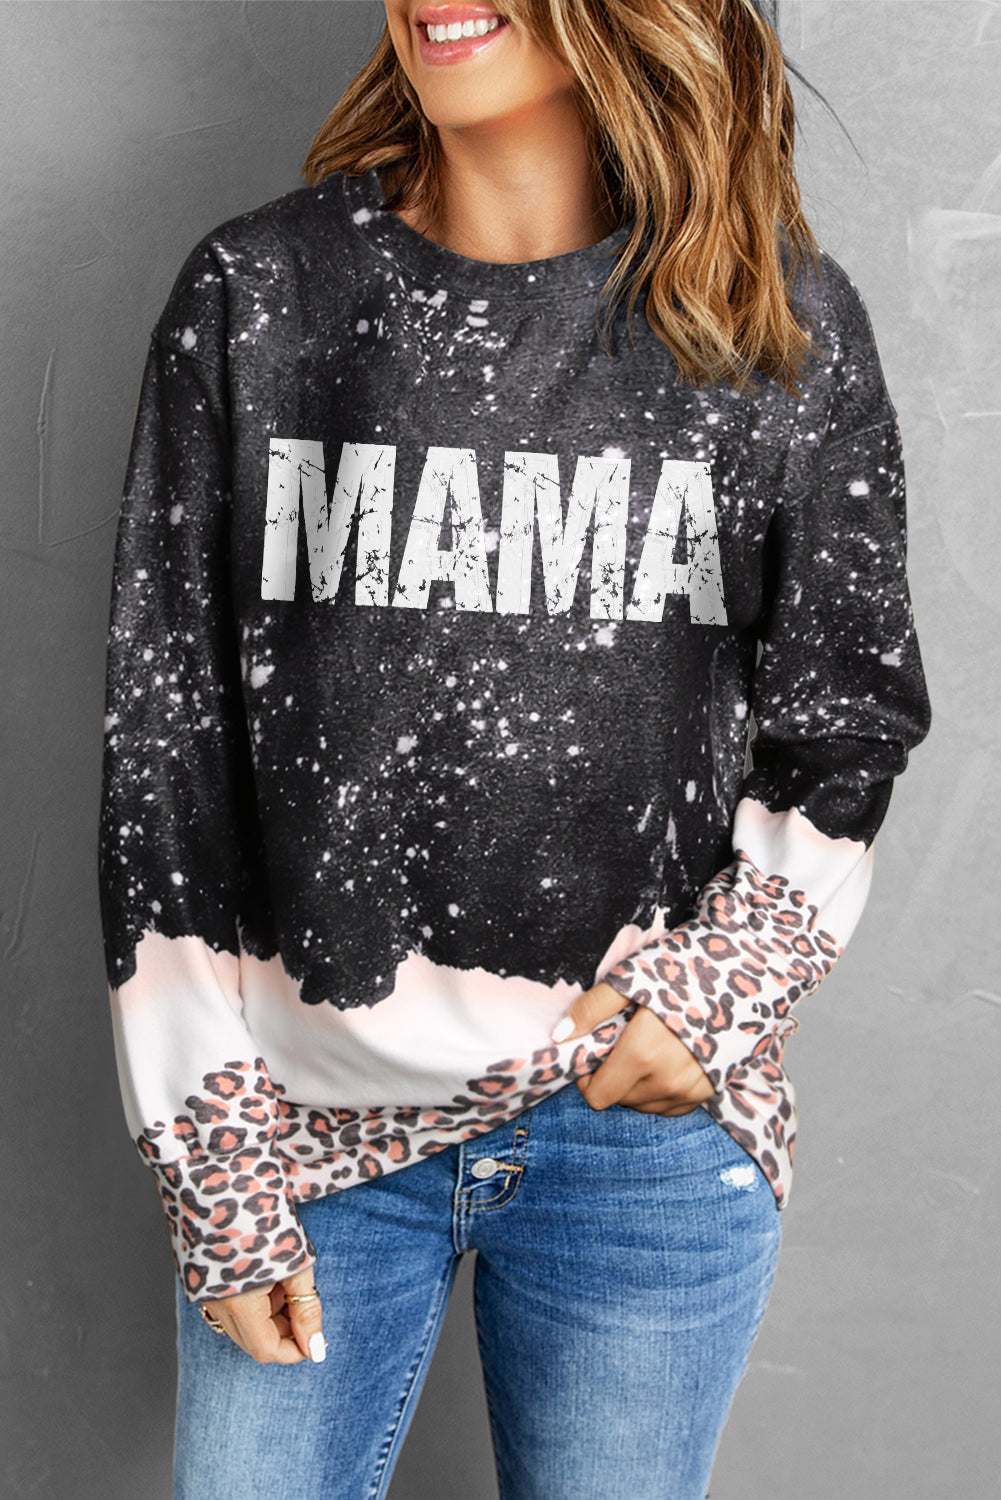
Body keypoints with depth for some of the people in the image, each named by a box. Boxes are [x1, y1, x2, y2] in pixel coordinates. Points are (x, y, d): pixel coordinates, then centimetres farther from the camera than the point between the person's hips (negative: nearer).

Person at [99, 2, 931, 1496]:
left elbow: (847, 721, 8)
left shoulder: (786, 327, -2)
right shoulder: (256, 294, -3)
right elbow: (164, 736, -2)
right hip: (309, 1104, 0)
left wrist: (724, 980, -9)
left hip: (647, 1119, 0)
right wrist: (215, 1165, -3)